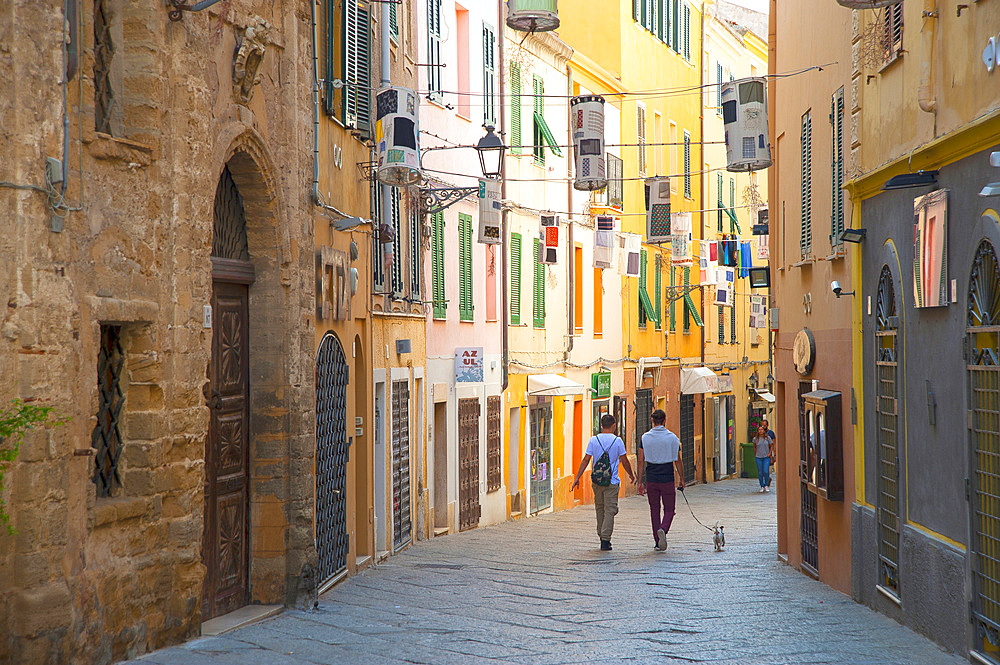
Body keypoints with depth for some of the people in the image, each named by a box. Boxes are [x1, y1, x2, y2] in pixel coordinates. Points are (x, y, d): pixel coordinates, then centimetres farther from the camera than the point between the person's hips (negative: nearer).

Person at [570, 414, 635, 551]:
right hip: (612, 481, -3)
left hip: (596, 480, 3)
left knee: (600, 508, 16)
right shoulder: (617, 441, -4)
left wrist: (577, 478, 3)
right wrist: (631, 475, 18)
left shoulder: (593, 440, 1)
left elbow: (586, 460, -1)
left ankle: (602, 536, 22)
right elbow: (624, 461, 1)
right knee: (610, 510, -2)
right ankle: (605, 540, -10)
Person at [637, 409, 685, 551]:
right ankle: (663, 530, -20)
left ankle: (658, 542, 11)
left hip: (651, 479, 2)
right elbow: (678, 461, 0)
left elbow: (641, 461, -1)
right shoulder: (672, 438, -3)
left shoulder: (645, 438, -1)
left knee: (654, 510, 12)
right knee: (669, 510, 9)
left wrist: (640, 482, 4)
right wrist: (681, 479, 11)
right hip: (667, 479, -2)